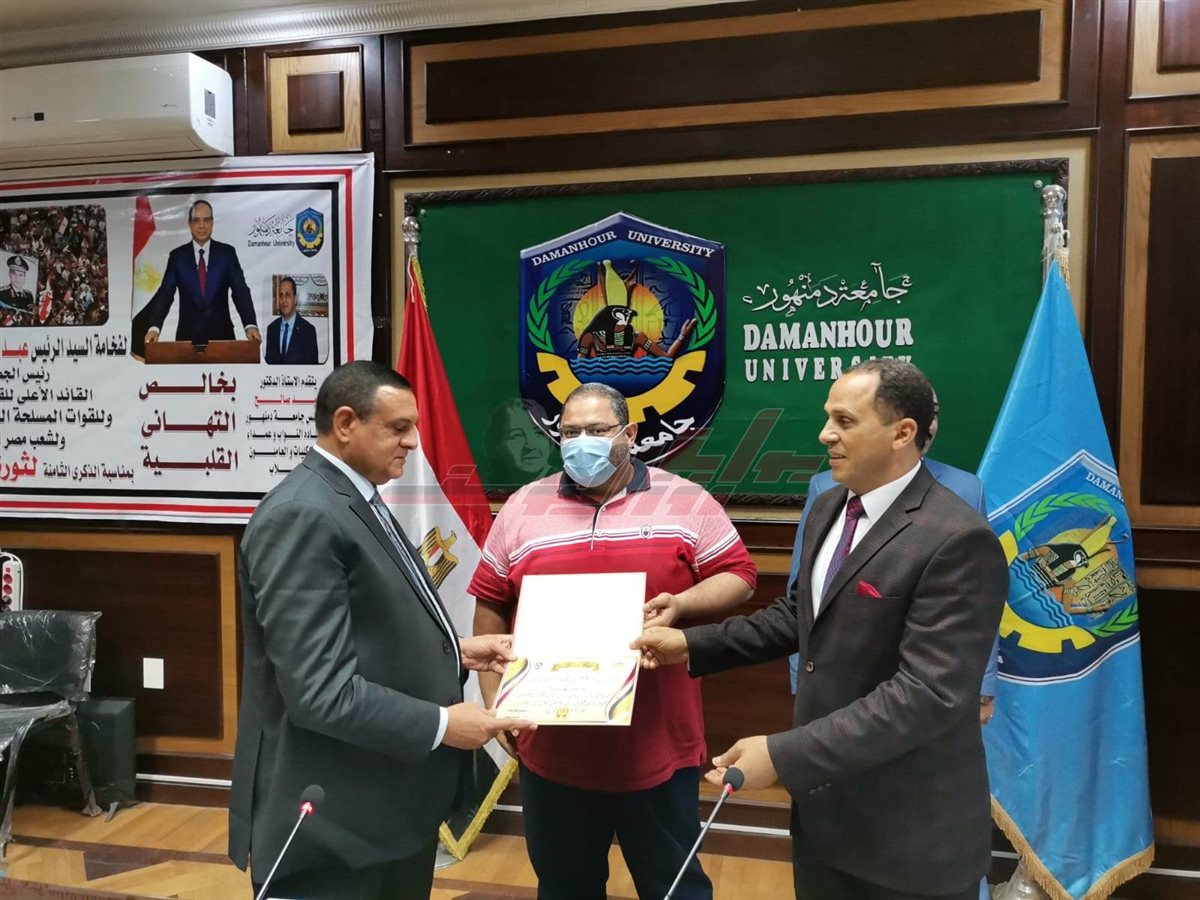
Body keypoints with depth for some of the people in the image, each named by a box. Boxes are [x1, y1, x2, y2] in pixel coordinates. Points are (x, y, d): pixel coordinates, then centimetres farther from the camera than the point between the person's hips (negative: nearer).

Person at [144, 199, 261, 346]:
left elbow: (240, 291, -4)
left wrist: (251, 325, -21)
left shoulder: (227, 252, 3)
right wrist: (154, 327, -17)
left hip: (221, 334, -1)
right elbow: (165, 294, 0)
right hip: (188, 335, 1)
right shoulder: (177, 256, 5)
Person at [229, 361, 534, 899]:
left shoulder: (356, 501, 9)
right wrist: (441, 725, -20)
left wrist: (454, 650, 5)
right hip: (337, 822, -10)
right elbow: (320, 691, -27)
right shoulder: (303, 517, -22)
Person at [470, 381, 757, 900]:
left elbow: (738, 577, 0)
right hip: (551, 748, 2)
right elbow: (490, 607, 8)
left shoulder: (685, 501, -1)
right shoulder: (524, 508, 5)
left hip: (659, 746, -2)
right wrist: (495, 701, 4)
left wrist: (680, 605, -19)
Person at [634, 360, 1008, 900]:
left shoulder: (956, 541, -23)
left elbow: (928, 693, -28)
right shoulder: (828, 510, 5)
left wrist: (785, 755, -30)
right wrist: (693, 645, 4)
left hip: (911, 833, -7)